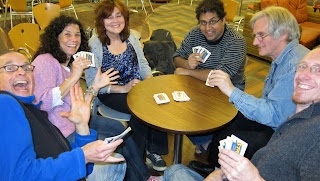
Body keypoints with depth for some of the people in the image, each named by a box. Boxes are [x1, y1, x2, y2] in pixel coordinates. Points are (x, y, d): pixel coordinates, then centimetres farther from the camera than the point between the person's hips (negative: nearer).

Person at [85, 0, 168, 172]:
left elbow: (143, 64, 14)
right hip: (110, 93, -4)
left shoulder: (131, 37, 7)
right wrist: (123, 88, -19)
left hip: (137, 86, 5)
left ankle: (153, 151, -8)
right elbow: (93, 83, -11)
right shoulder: (94, 45, -9)